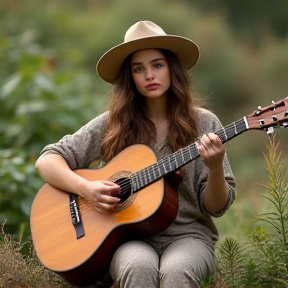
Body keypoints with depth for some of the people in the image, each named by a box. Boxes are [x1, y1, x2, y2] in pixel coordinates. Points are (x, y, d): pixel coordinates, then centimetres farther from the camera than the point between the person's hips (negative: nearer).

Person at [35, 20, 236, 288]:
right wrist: (86, 189, -13)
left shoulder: (203, 124, 2)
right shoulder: (112, 124, 4)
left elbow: (216, 207, 1)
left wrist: (215, 168, -19)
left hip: (187, 235, 0)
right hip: (131, 237, 1)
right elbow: (47, 160, 5)